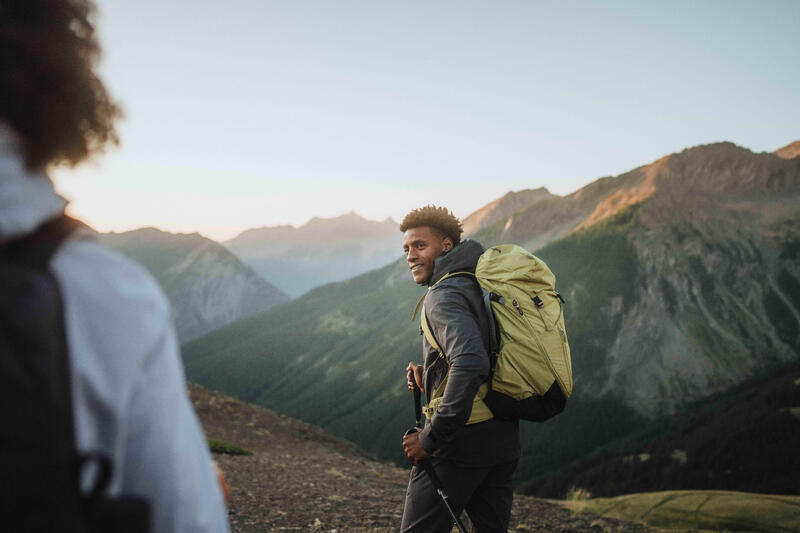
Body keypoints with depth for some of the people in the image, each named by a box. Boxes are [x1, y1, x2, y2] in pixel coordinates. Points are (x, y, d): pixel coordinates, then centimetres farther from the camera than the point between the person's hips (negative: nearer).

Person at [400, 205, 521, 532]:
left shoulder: (444, 295, -14)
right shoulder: (481, 286, 15)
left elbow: (470, 362, -30)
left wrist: (430, 438, -25)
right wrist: (429, 377, 10)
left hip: (461, 445, -9)